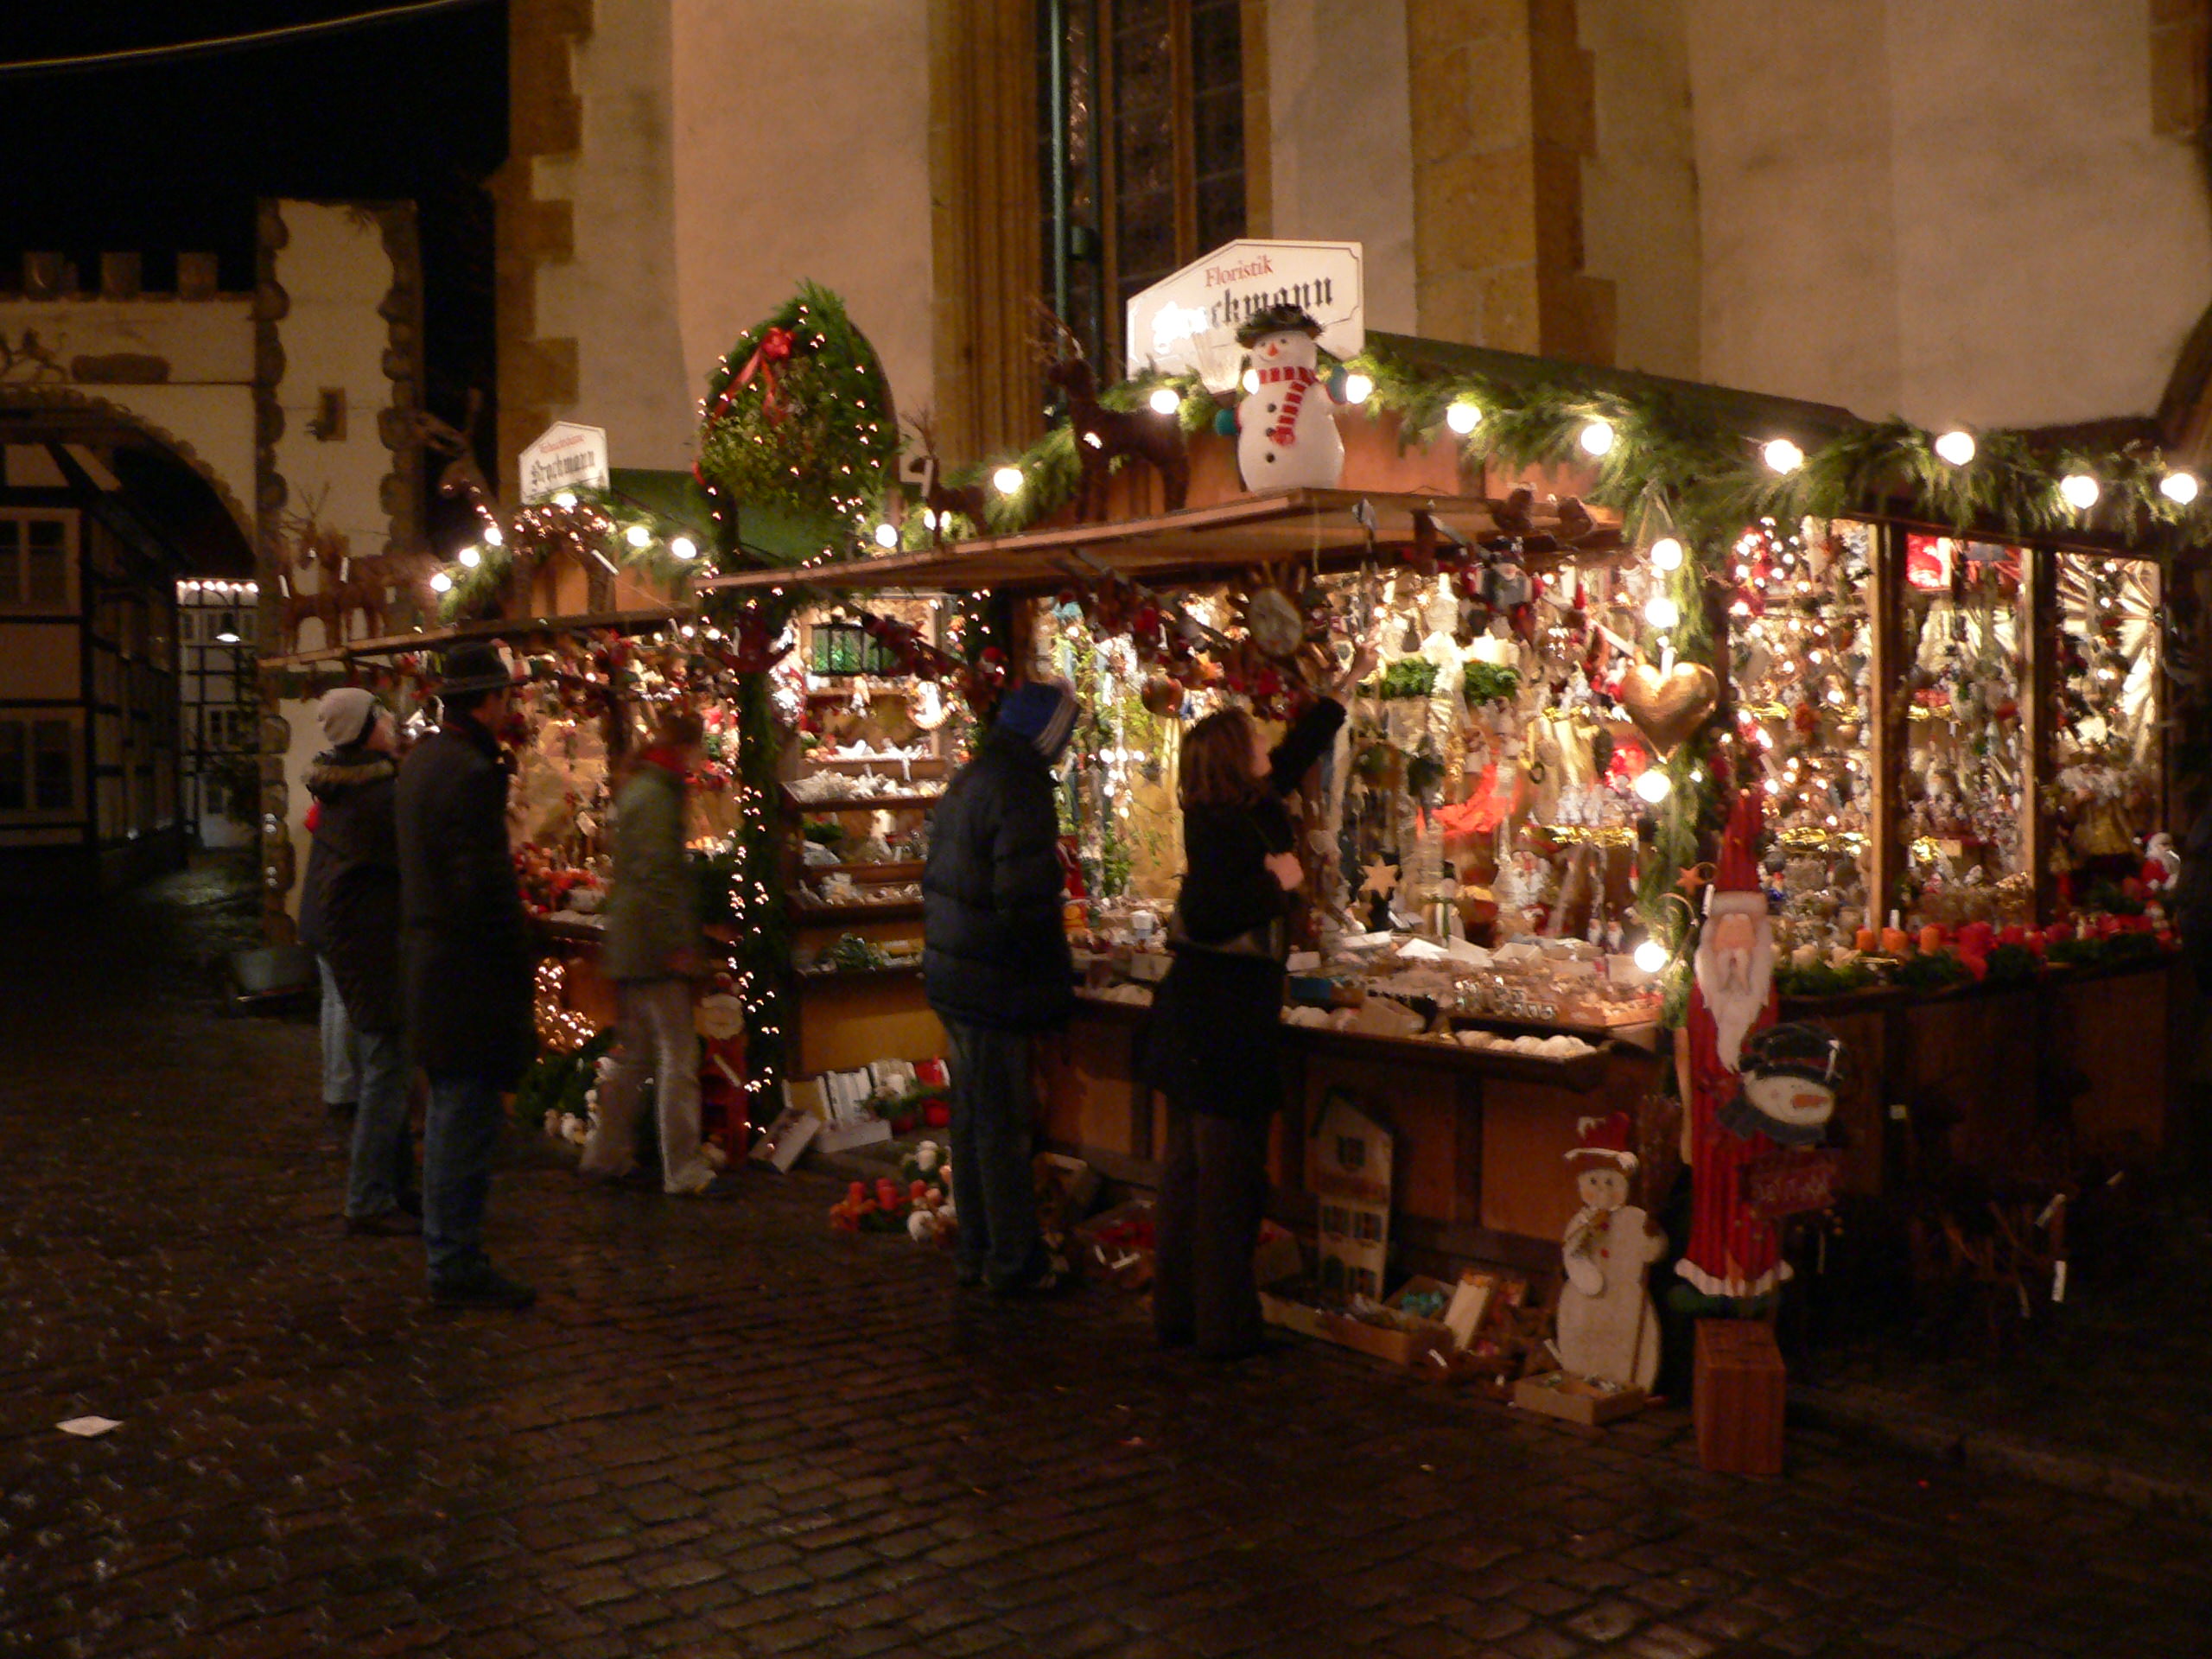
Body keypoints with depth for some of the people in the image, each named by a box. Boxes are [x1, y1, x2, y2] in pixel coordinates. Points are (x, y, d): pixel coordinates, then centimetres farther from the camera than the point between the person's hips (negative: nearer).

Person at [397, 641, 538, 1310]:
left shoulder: (423, 759, 11)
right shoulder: (471, 774, -19)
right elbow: (484, 887, -22)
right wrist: (516, 959, -12)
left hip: (428, 960, 10)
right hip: (470, 970, -10)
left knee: (447, 1115, 19)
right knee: (467, 1121, -2)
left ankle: (445, 1249, 29)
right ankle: (458, 1267, 5)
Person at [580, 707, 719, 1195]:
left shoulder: (636, 790, 16)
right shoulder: (657, 797, -15)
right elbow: (660, 876, -21)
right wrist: (680, 945, -20)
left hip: (628, 949, 10)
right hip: (656, 951, -10)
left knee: (634, 1057, 18)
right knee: (677, 1058, -6)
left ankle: (607, 1154, 26)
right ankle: (684, 1170, -2)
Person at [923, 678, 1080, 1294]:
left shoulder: (968, 779, 11)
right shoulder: (1021, 792, -18)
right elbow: (1029, 907, -22)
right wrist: (1057, 991, -13)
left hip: (952, 975, 9)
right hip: (993, 987, -9)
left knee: (972, 1117, 17)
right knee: (1003, 1127, 0)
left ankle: (975, 1252, 28)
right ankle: (1015, 1261, 10)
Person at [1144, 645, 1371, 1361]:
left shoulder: (1250, 810, 10)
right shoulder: (1219, 826, -16)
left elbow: (1298, 750, 23)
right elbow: (1207, 917, -25)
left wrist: (1347, 684, 30)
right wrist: (1275, 882, -14)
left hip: (1201, 1018, 10)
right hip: (1221, 1024, -10)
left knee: (1189, 1168, 13)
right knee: (1228, 1175, -4)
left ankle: (1178, 1311, 21)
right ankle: (1225, 1325, 3)